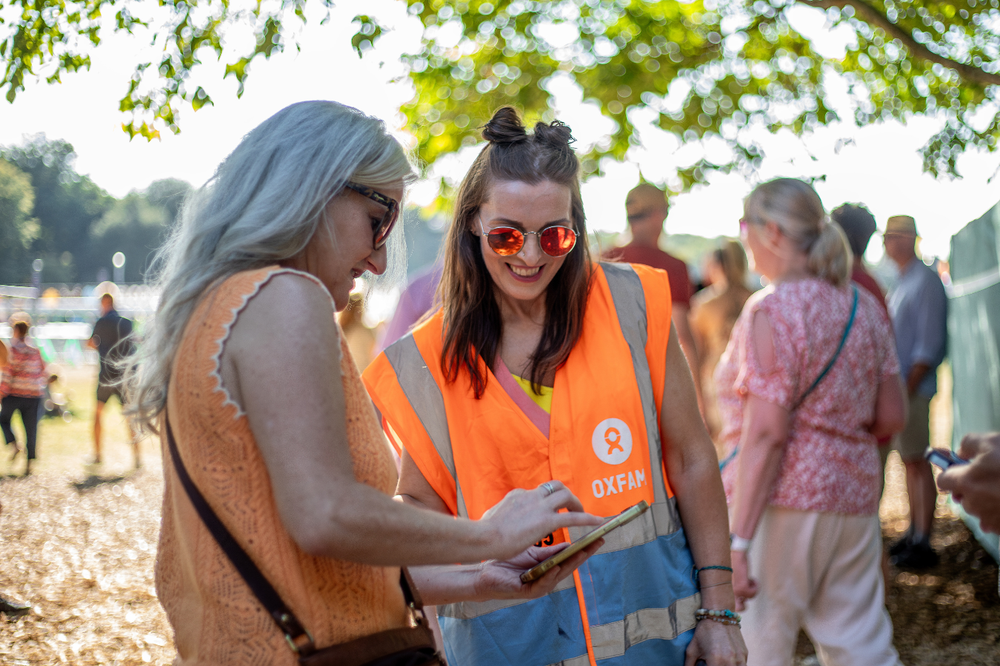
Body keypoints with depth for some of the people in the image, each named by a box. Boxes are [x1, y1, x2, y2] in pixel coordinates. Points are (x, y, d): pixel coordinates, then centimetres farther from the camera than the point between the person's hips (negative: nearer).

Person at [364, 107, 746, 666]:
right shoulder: (431, 360, -2)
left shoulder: (629, 304, -4)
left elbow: (692, 461, -1)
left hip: (650, 617, 0)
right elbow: (421, 502, 6)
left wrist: (719, 611, -1)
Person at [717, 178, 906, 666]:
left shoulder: (773, 308, -12)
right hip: (854, 497, 7)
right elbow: (891, 419, 11)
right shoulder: (864, 307, 10)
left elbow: (766, 433, -18)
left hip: (783, 500, -7)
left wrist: (738, 542, -19)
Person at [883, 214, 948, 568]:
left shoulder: (926, 280, -10)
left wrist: (907, 387, -17)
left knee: (917, 460, -6)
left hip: (913, 386, -8)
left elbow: (930, 344, -15)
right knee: (908, 460, 12)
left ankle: (922, 543, -2)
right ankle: (913, 533, 19)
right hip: (895, 386, 8)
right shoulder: (899, 283, 17)